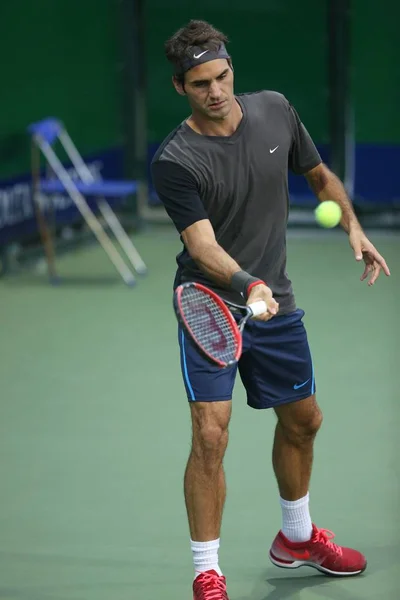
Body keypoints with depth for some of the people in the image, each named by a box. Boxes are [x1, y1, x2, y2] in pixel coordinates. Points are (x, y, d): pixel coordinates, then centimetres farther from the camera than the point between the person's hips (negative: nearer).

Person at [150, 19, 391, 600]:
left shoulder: (275, 110, -3)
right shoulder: (175, 161, -19)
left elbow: (319, 174, 13)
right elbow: (203, 246, -26)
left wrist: (353, 227, 0)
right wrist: (248, 286, -43)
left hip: (276, 302, 6)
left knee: (303, 420, 18)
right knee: (211, 433, -17)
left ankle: (297, 537, 43)